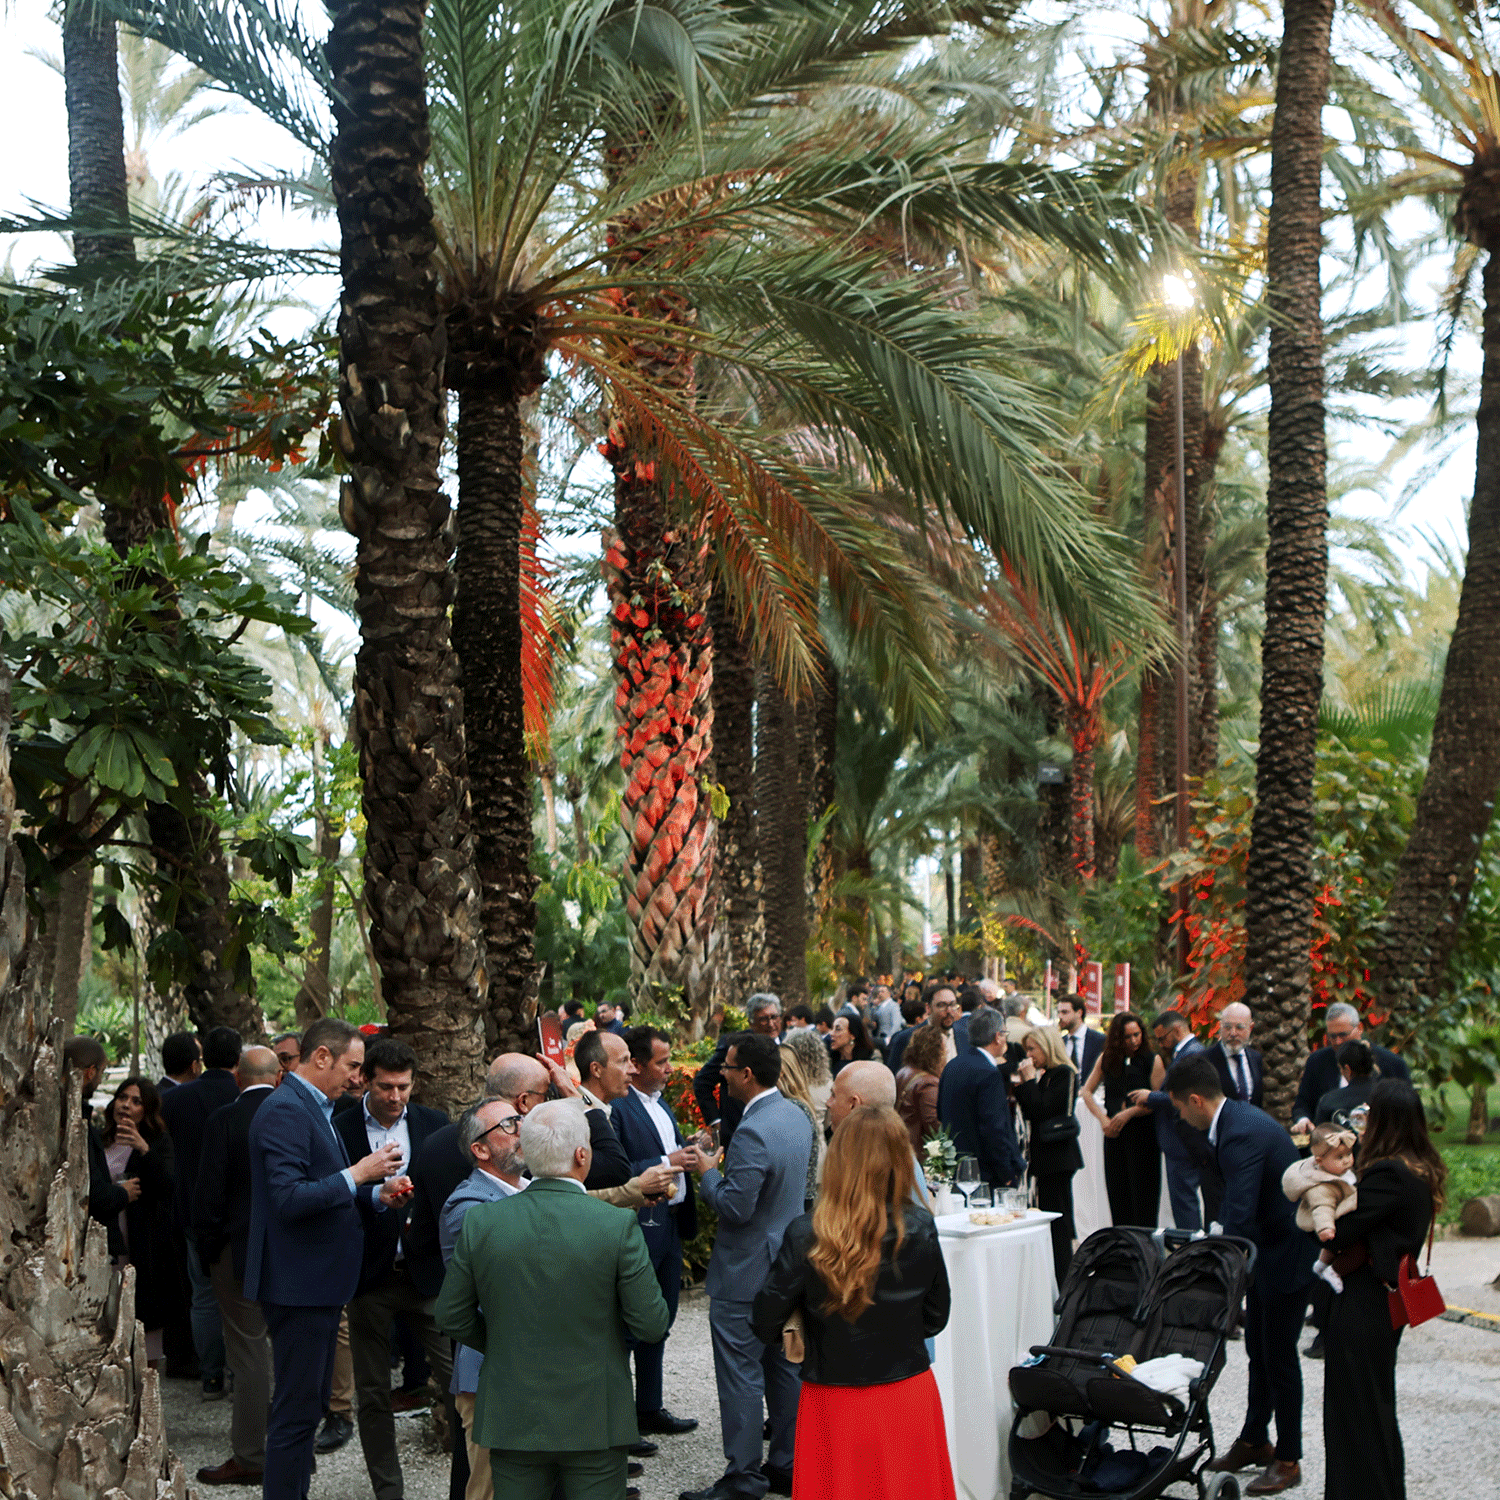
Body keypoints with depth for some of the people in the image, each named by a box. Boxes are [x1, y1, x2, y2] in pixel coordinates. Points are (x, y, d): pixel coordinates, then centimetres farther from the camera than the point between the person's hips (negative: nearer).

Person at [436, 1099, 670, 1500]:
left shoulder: (480, 1222, -8)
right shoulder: (618, 1225, -15)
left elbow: (452, 1318, 1)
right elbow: (651, 1326, -11)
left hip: (511, 1419, 2)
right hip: (594, 1420, -2)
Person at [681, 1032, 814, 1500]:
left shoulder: (753, 1132, -26)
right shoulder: (796, 1115, 5)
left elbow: (735, 1206, -26)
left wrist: (708, 1173, -10)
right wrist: (726, 1166, 15)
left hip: (746, 1274, -10)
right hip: (788, 1264, 10)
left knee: (741, 1376, 0)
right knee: (785, 1369, 16)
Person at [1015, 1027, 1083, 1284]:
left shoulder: (1063, 1074, -12)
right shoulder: (1048, 1074, 15)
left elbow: (1041, 1109, -20)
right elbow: (1031, 1113, 16)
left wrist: (1029, 1080, -13)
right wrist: (1021, 1086, 5)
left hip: (1057, 1157, -10)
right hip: (1047, 1157, 10)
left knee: (1057, 1223, -7)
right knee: (1055, 1224, 11)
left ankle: (1061, 1287, -4)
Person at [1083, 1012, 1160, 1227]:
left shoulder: (1153, 1061, -4)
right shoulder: (1107, 1059, 7)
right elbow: (1087, 1091, 13)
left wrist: (1130, 1112, -17)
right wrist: (1103, 1119, 0)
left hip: (1144, 1133, -4)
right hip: (1114, 1135, 4)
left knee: (1143, 1195, -3)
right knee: (1118, 1193, 7)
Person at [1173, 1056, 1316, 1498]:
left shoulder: (1244, 1134, -29)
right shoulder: (1235, 1117, 3)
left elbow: (1239, 1217, -33)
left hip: (1286, 1253, -10)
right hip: (1267, 1248, 10)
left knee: (1278, 1356, 1)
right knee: (1258, 1350, 18)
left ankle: (1288, 1460, 13)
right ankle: (1254, 1441, 32)